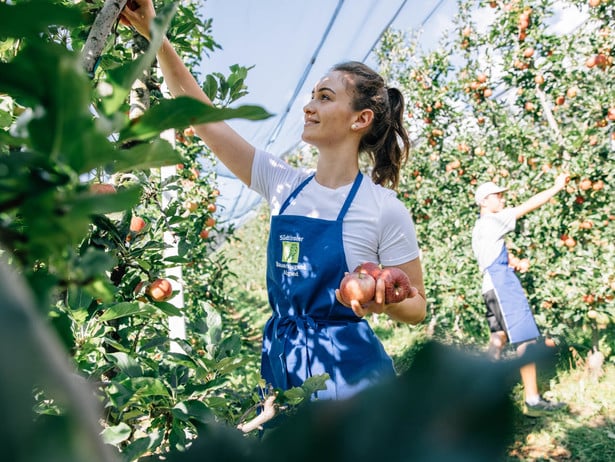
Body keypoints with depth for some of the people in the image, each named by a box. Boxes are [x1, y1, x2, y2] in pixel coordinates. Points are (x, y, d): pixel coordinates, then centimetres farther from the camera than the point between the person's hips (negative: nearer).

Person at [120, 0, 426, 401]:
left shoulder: (384, 209, -12)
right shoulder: (283, 184, 1)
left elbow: (416, 306, -4)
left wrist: (381, 303, -26)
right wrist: (154, 34, 0)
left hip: (348, 370, -4)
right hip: (279, 365, 5)